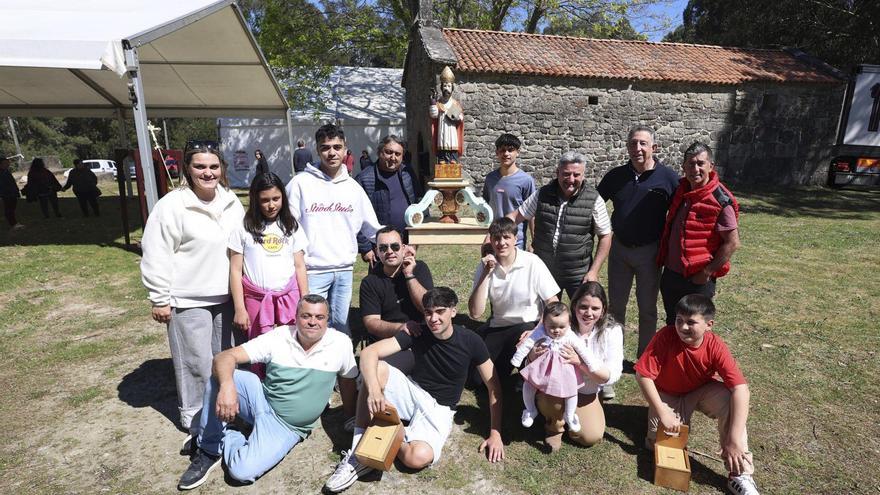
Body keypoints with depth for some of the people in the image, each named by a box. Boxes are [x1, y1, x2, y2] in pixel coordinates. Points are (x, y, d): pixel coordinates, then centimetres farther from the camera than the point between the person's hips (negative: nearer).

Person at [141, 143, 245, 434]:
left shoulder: (231, 202, 3)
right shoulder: (172, 205, -14)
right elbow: (156, 255, -11)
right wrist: (160, 299, -9)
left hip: (225, 295, 6)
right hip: (188, 300, -5)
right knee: (196, 361, 4)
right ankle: (193, 414, 26)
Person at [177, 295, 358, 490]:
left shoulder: (341, 343, -13)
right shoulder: (278, 337, -12)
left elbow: (348, 379, 4)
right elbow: (225, 357, -17)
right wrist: (227, 386, -38)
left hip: (287, 427, -2)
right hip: (262, 401, 2)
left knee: (242, 470, -26)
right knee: (221, 376, -24)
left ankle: (225, 439, 8)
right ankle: (208, 449, -4)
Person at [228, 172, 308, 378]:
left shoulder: (291, 227, 6)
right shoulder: (244, 228, 0)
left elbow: (300, 267, 7)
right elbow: (235, 270, 1)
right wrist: (239, 309, -3)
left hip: (289, 297, 1)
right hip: (256, 299, -1)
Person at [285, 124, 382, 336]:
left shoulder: (353, 187, 7)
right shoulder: (301, 183, -4)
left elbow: (373, 228, 11)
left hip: (345, 270, 4)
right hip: (312, 270, -3)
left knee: (342, 324, 14)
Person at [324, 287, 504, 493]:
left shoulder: (470, 341, -12)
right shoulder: (417, 333, -11)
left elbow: (494, 388, -5)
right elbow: (368, 353, -21)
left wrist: (495, 433, -9)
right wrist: (374, 390, -39)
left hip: (439, 408, -2)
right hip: (413, 392, 2)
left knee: (418, 457, -34)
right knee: (375, 369, -27)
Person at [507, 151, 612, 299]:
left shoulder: (594, 200, -8)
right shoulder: (542, 194, -3)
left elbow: (605, 237, -2)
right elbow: (516, 216, 2)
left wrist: (593, 271, -8)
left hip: (578, 275, -2)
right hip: (543, 271, 2)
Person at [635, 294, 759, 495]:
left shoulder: (716, 346, -26)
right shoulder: (665, 337, -28)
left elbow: (741, 388, -32)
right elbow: (643, 375, -26)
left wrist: (735, 440, -38)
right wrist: (663, 413, -28)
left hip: (702, 391, 1)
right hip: (668, 395, 0)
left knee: (730, 400, -30)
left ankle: (740, 475, -18)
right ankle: (681, 417, 18)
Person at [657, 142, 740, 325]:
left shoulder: (720, 200, -16)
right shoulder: (680, 190, 4)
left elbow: (732, 243, -17)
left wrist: (707, 272, -15)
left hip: (697, 279, -6)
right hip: (670, 274, 6)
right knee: (672, 325, 21)